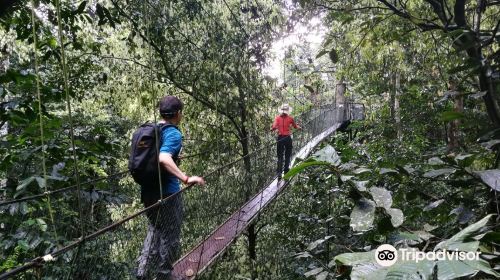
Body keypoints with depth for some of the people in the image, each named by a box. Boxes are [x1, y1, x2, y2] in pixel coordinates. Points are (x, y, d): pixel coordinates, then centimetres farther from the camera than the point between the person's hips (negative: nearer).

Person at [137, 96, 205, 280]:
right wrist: (186, 179, -42)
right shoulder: (173, 133, -18)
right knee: (169, 236, 10)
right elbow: (164, 159, -36)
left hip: (149, 191, 8)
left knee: (154, 231, 23)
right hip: (167, 193, -8)